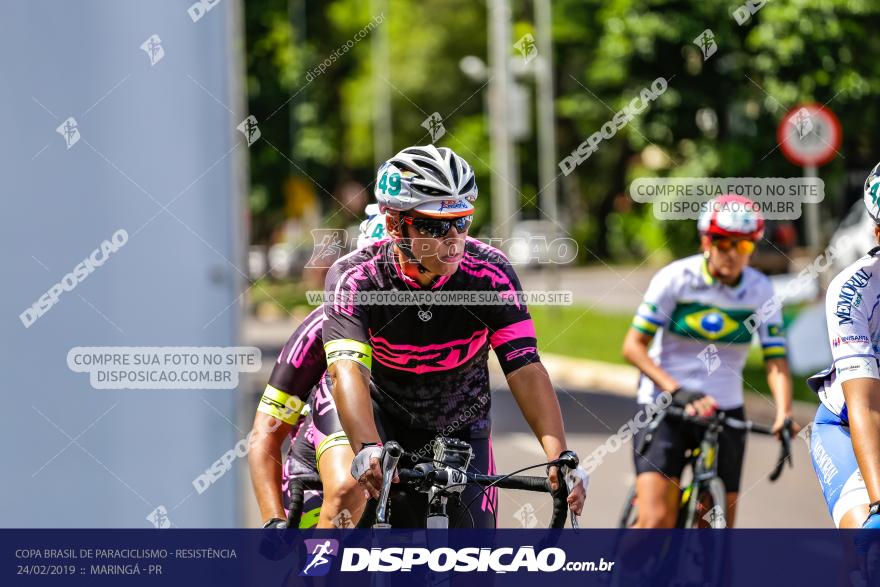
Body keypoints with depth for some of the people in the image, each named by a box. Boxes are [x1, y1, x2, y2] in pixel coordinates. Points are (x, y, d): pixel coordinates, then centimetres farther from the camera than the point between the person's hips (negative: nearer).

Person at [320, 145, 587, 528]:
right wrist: (368, 451, -59)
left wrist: (560, 458, -43)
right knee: (348, 490, -31)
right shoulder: (353, 278, -27)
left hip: (461, 432, 2)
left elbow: (525, 370, -29)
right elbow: (348, 371, -41)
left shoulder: (490, 273, -23)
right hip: (384, 421, -2)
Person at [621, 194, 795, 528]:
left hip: (724, 412, 3)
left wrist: (784, 415, -26)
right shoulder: (676, 278, -10)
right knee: (656, 522, -18)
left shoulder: (760, 290, -2)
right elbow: (634, 346, -12)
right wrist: (676, 391, -25)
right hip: (664, 409, -3)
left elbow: (776, 361, -7)